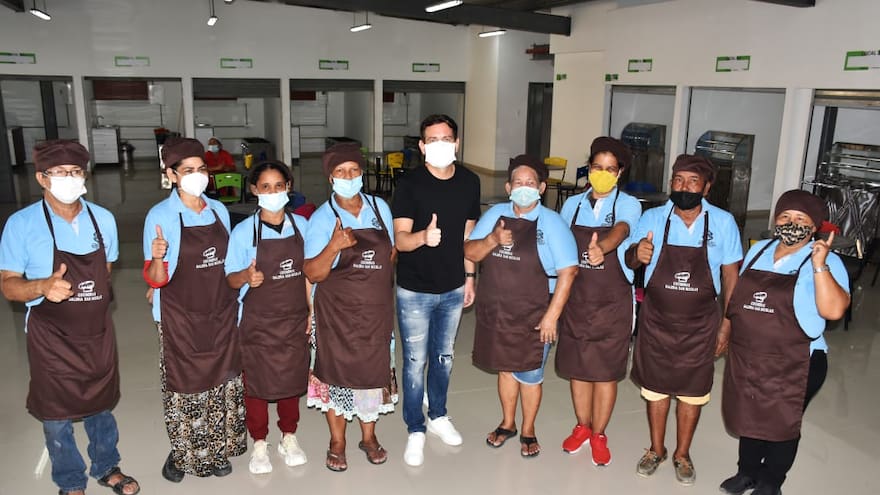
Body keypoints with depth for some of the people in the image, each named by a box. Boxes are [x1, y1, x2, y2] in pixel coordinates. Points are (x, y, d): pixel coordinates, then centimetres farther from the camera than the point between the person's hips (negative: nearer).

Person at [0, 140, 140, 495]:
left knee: (101, 406, 18)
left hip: (98, 332, 3)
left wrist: (91, 302, 9)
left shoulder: (103, 219, -2)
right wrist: (43, 286, -30)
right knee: (57, 417, 11)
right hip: (52, 338, -3)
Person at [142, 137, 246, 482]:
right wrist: (157, 258, -34)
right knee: (185, 387, 7)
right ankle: (182, 453, 29)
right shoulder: (160, 215, -12)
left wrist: (236, 307, 13)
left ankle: (215, 451, 32)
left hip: (221, 315, 5)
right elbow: (155, 279, -14)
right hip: (180, 320, -4)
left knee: (222, 383, 13)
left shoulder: (219, 210, 3)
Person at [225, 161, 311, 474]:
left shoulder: (302, 225, -1)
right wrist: (246, 276, -29)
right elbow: (231, 278, -6)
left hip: (294, 319, 3)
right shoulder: (243, 232, -10)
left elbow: (308, 272, 7)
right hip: (257, 322, -2)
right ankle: (260, 444, 28)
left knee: (292, 379, 14)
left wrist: (311, 310, 5)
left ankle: (289, 437, 34)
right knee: (257, 382, 9)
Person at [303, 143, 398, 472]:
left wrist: (388, 292, 3)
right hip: (337, 313, -3)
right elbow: (313, 274, -15)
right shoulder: (322, 218, -11)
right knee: (338, 374, 9)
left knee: (374, 371, 13)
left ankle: (369, 437, 35)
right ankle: (337, 442, 29)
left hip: (377, 310, 3)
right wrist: (333, 247, -31)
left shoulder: (380, 208, 0)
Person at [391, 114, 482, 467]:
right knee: (416, 362, 6)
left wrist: (470, 275, 10)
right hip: (415, 291, -4)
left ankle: (438, 416, 41)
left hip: (453, 289, 4)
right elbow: (400, 239, -22)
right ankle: (415, 431, 25)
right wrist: (423, 237, -43)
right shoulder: (410, 184, -15)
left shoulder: (470, 182, -1)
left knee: (444, 357, 19)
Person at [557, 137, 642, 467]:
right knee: (576, 365, 12)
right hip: (576, 297, 3)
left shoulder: (628, 205, -6)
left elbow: (621, 230, -29)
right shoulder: (572, 205, 5)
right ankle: (582, 427, 33)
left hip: (613, 301, -3)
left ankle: (599, 435, 24)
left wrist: (601, 247, -51)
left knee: (606, 370, 5)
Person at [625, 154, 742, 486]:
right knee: (655, 388, 14)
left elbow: (730, 274, -1)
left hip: (700, 325, 0)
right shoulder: (653, 218, -7)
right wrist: (637, 253, -27)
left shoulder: (723, 222, -7)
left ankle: (682, 454, 34)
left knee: (692, 393, 13)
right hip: (656, 321, 1)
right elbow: (630, 262, -3)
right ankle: (656, 450, 35)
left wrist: (727, 322, -3)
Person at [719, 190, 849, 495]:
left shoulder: (825, 262, -11)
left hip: (794, 366, -5)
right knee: (748, 417, 20)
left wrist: (819, 264, -30)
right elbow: (737, 297, 16)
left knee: (780, 425, 12)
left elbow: (833, 310, -26)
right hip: (746, 359, 5)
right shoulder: (758, 251, 5)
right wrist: (729, 327, 13)